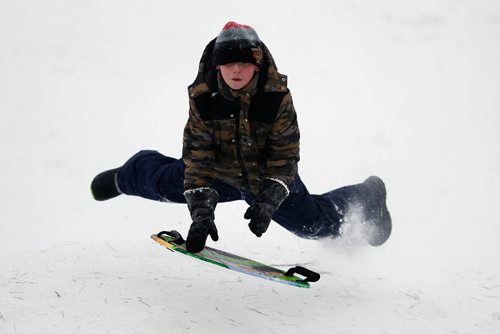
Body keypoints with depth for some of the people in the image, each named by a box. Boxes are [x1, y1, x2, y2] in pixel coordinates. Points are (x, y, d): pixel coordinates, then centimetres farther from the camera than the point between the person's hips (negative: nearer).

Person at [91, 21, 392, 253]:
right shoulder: (204, 100, -26)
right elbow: (198, 159, -23)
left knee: (314, 222, 1)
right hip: (221, 174, 2)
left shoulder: (278, 98, -29)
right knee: (167, 181, 11)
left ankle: (366, 197, 33)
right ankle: (128, 175, 50)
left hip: (269, 179, -1)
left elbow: (284, 157, -23)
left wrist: (267, 203, -34)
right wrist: (202, 213, -31)